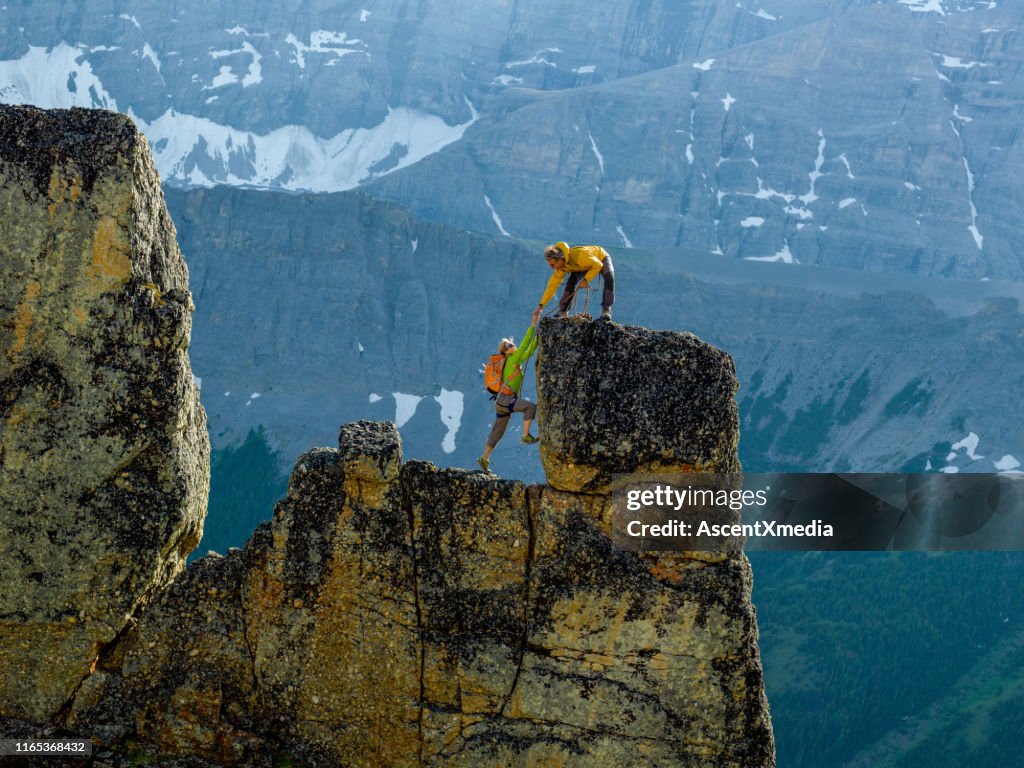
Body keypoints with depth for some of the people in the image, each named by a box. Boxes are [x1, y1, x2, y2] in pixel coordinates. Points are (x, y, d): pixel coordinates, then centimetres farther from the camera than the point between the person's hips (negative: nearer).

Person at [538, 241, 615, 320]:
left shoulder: (578, 256, -46)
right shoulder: (561, 267, -23)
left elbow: (598, 265, -36)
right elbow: (552, 285, -17)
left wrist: (586, 280, -38)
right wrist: (541, 306, -19)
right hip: (585, 265, 5)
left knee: (609, 278, -32)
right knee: (571, 282, -17)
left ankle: (606, 310, -30)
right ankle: (563, 311, -7)